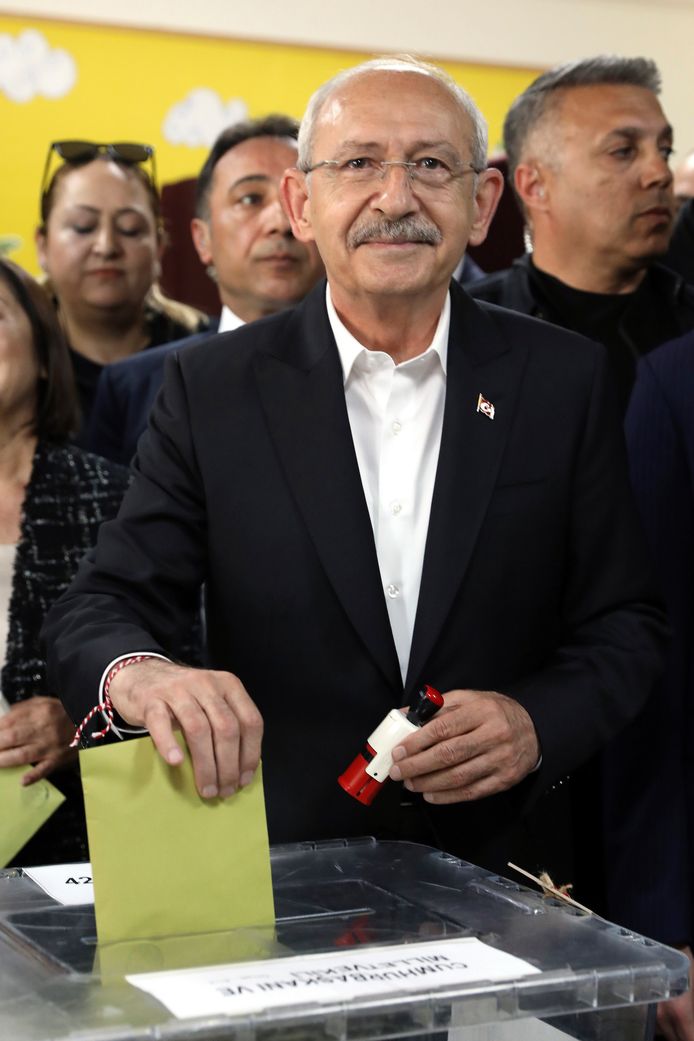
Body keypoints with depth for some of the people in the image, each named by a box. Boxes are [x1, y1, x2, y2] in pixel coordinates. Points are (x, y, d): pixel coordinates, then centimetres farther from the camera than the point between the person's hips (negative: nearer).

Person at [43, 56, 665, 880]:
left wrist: (538, 722, -13)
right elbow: (103, 605, -3)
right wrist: (137, 673, -27)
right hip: (276, 870, -1)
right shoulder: (211, 388, 1)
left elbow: (624, 625, 7)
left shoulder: (563, 379, 3)